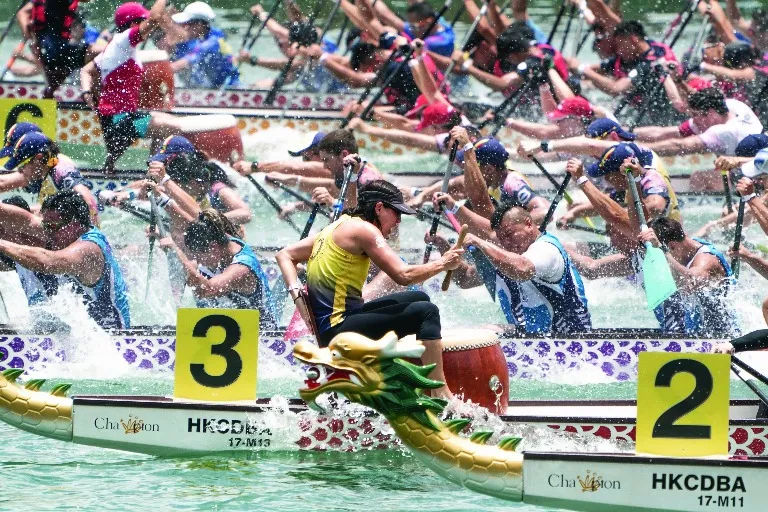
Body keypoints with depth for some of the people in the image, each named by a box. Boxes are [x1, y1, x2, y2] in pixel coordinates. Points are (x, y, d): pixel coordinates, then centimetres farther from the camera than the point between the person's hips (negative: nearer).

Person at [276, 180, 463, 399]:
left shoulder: (336, 227, 18)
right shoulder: (363, 229, -10)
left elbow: (284, 255, 19)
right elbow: (403, 275, -18)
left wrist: (297, 293, 6)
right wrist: (441, 264, -5)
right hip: (339, 327, -10)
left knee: (418, 299, 20)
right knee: (425, 311, -15)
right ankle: (441, 393, -24)